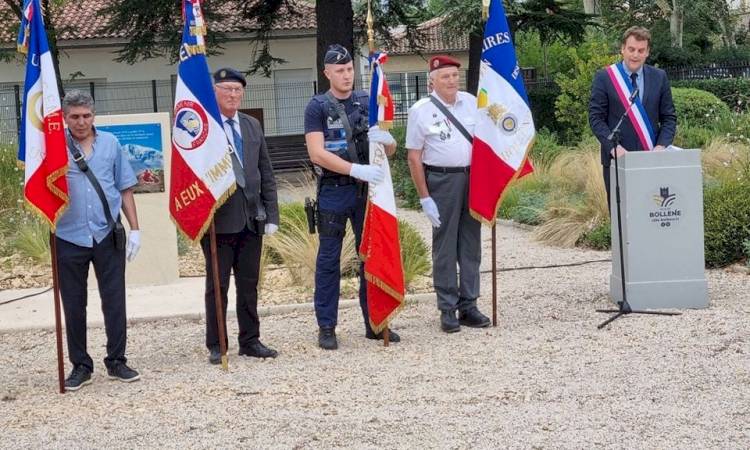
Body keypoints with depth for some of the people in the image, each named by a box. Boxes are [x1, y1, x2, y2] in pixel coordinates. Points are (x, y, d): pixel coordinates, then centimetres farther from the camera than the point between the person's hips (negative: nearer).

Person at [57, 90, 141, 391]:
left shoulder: (110, 143, 7)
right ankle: (80, 366, 18)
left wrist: (135, 229, 6)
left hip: (107, 235, 1)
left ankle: (116, 361, 17)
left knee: (114, 301, 5)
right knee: (73, 305, 7)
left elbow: (125, 188, 11)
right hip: (69, 238, -1)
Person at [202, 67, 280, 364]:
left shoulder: (252, 126, 13)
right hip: (219, 219, -5)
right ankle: (216, 345, 12)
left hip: (251, 217, 5)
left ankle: (250, 341, 20)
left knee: (249, 284, 11)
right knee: (218, 285, 3)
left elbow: (266, 173, 14)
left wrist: (271, 214, 9)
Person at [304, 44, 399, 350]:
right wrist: (356, 169, -24)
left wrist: (386, 139, -14)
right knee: (329, 260, 2)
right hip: (334, 191, -4)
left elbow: (391, 150, 11)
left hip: (367, 189, 4)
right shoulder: (318, 107, -2)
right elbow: (317, 153, -13)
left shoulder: (368, 103, 9)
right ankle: (326, 327, 8)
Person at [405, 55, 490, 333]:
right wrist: (424, 198, -8)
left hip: (473, 177, 4)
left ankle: (468, 306, 16)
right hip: (441, 181, -4)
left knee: (471, 244, 8)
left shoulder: (471, 102, 7)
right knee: (444, 247, 0)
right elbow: (414, 157, -4)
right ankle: (447, 310, 7)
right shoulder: (420, 111, -4)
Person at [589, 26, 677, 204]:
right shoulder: (604, 78, 0)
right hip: (617, 159, -2)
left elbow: (669, 118, 9)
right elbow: (596, 118, -3)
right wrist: (614, 147, -16)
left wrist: (661, 146, -8)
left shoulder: (659, 77, 8)